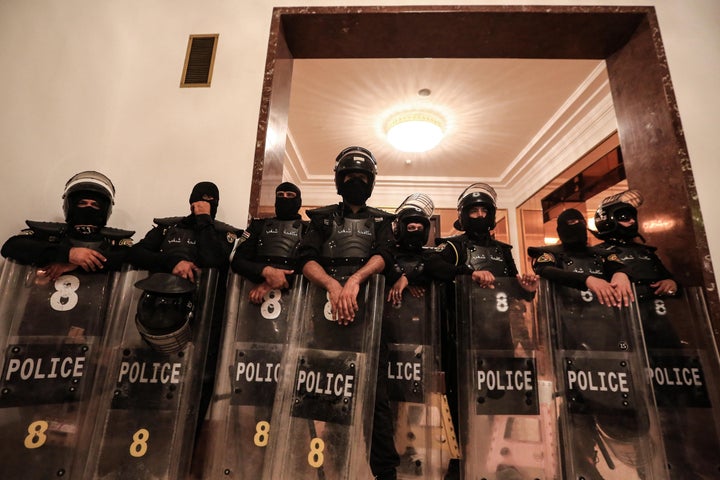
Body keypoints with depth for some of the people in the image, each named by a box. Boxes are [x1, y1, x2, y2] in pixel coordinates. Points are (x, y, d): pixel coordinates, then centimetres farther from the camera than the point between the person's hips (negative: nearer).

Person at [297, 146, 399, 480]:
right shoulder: (323, 217, 16)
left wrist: (354, 280, -21)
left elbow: (383, 256, -1)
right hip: (326, 305, 0)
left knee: (376, 394, -3)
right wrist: (332, 284, -21)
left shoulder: (380, 221, 18)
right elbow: (307, 259, 0)